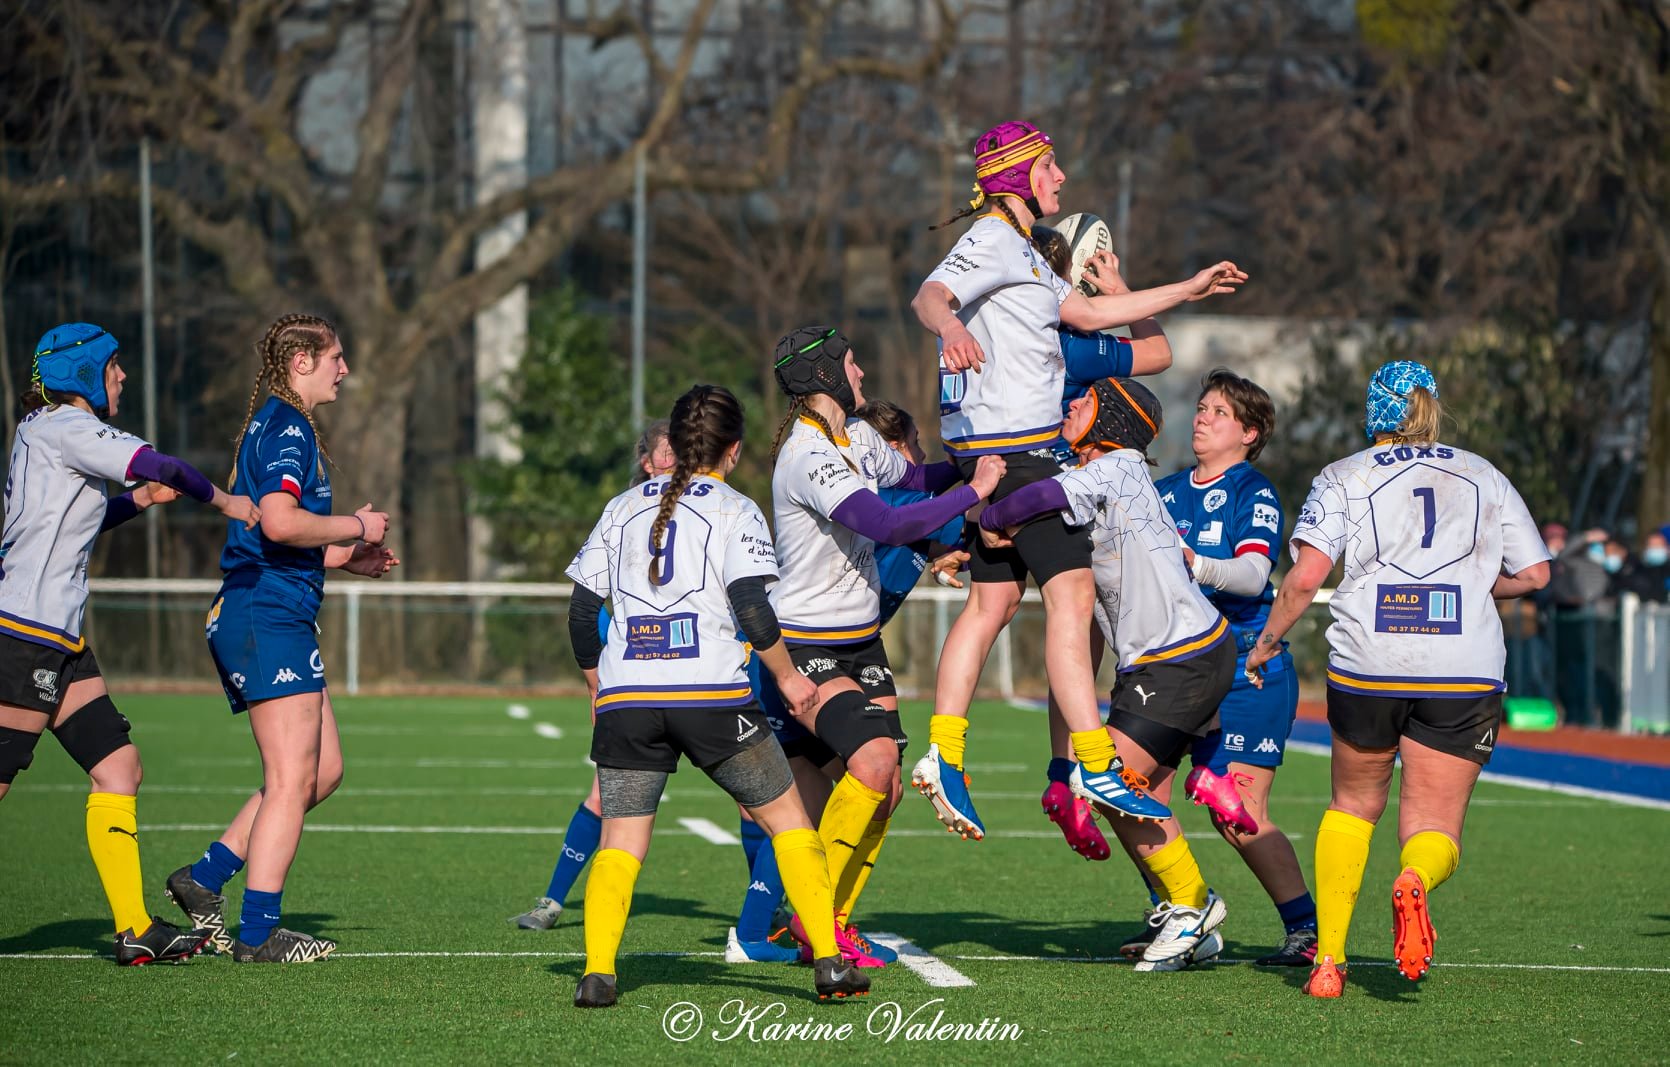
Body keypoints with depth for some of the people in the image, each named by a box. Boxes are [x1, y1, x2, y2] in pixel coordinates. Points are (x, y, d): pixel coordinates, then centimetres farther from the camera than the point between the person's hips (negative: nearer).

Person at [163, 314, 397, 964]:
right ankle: (259, 932, -7)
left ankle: (205, 878, 12)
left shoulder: (271, 424, 21)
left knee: (324, 769, 11)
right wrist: (356, 527, -12)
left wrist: (341, 558, 22)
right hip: (272, 619, -10)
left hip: (246, 617, 10)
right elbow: (280, 521, -26)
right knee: (292, 779, -8)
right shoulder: (288, 426, -12)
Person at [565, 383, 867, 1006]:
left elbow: (582, 611, 14)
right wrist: (787, 678, 6)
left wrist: (598, 683, 27)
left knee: (620, 839, 5)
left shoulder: (623, 508, 15)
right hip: (711, 697, -3)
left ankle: (597, 972, -15)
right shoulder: (735, 511, 4)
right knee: (786, 817, 10)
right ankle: (829, 963, 4)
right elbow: (751, 610, -8)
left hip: (625, 698, 3)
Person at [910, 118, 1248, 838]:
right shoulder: (992, 239, -11)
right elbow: (928, 297, -28)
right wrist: (950, 327, -52)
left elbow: (1087, 313, 28)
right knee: (1072, 591, -13)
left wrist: (1187, 290, 31)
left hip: (993, 449, 11)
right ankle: (1095, 766, -16)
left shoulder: (1020, 251, 21)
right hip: (1012, 447, -11)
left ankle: (943, 756, 11)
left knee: (993, 600, 11)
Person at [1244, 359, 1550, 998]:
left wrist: (1267, 643, 9)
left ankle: (1327, 957, 14)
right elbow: (1533, 573, 12)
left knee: (1354, 803, 21)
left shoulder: (1343, 478, 8)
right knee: (1435, 828, 5)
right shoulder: (1485, 477, 14)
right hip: (1466, 670, 0)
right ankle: (1415, 882, -32)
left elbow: (1305, 576, -5)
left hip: (1367, 663, 0)